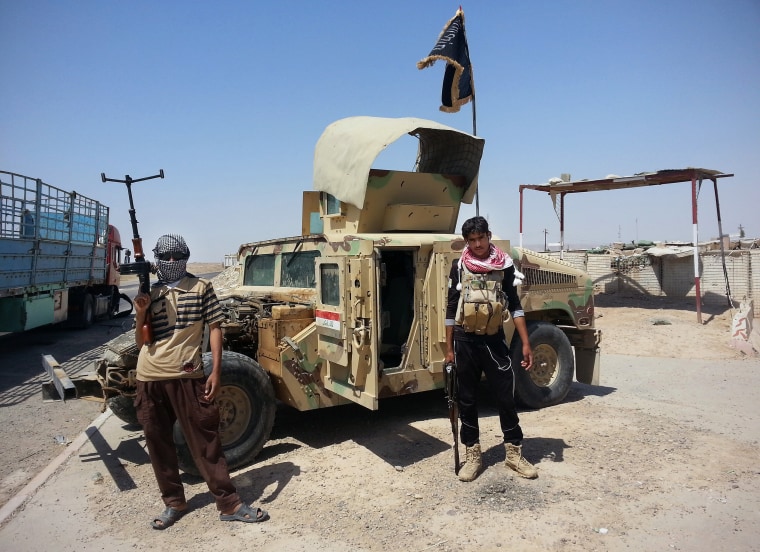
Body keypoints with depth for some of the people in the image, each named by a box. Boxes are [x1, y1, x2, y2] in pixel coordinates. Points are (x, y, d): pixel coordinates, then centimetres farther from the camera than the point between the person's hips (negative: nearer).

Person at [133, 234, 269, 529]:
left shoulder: (201, 287, 2)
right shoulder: (149, 293, 9)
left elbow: (214, 328, 0)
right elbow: (141, 342, 11)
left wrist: (216, 371, -7)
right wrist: (140, 315, -9)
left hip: (187, 375, -3)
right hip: (149, 378, 4)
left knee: (206, 440, 2)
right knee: (158, 443, 13)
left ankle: (229, 504, 12)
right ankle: (173, 502, 30)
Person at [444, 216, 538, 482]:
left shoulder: (504, 265, 0)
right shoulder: (459, 267, 1)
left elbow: (514, 305, 2)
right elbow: (451, 308, 4)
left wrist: (526, 343, -4)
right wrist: (449, 348, 4)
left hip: (494, 340, 0)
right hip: (465, 341, 1)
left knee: (506, 397, 4)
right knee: (467, 399, 8)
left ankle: (514, 453, 22)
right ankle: (472, 455, 22)